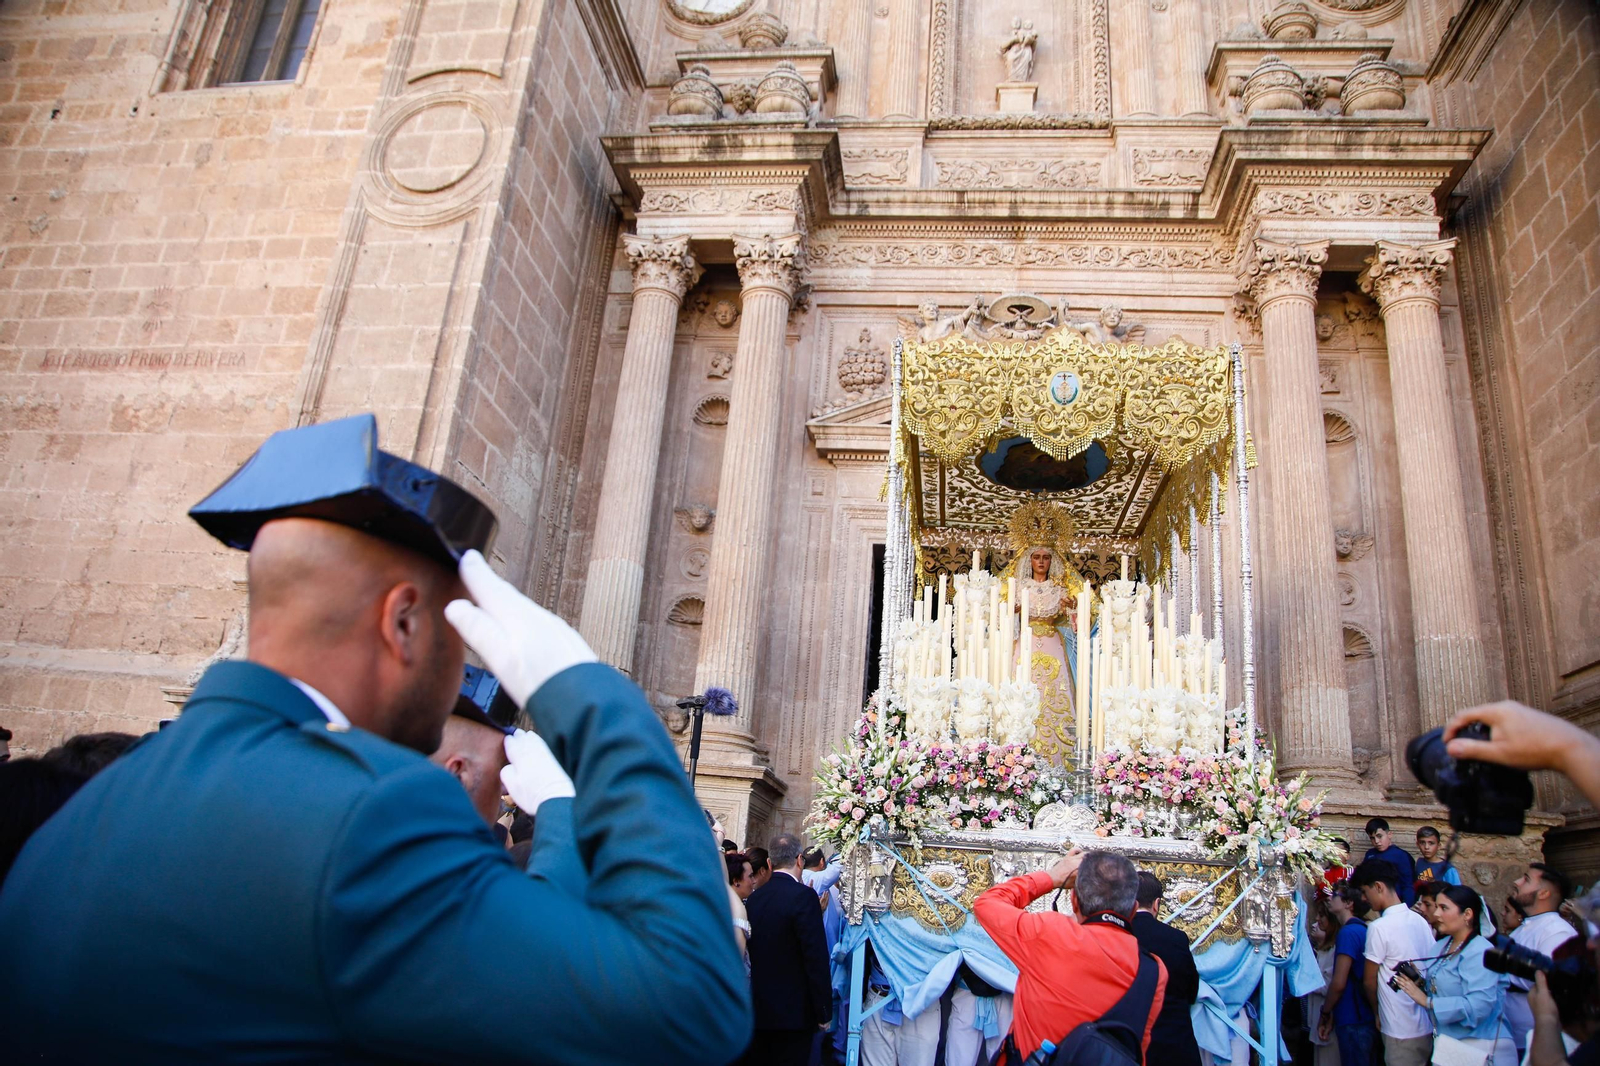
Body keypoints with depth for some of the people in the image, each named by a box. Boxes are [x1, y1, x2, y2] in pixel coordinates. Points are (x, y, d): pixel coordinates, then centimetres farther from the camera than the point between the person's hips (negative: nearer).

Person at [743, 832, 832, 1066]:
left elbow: (753, 954, 11)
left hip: (758, 1010, 6)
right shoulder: (803, 896, -15)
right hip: (793, 1012, -6)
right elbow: (817, 959, -17)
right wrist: (824, 1011, -10)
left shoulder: (753, 898, 3)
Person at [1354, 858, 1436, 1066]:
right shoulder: (1421, 921, 3)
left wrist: (1377, 1012, 8)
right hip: (1429, 1025, 7)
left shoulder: (1379, 928, -17)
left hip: (1401, 1031, -7)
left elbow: (1369, 982, -9)